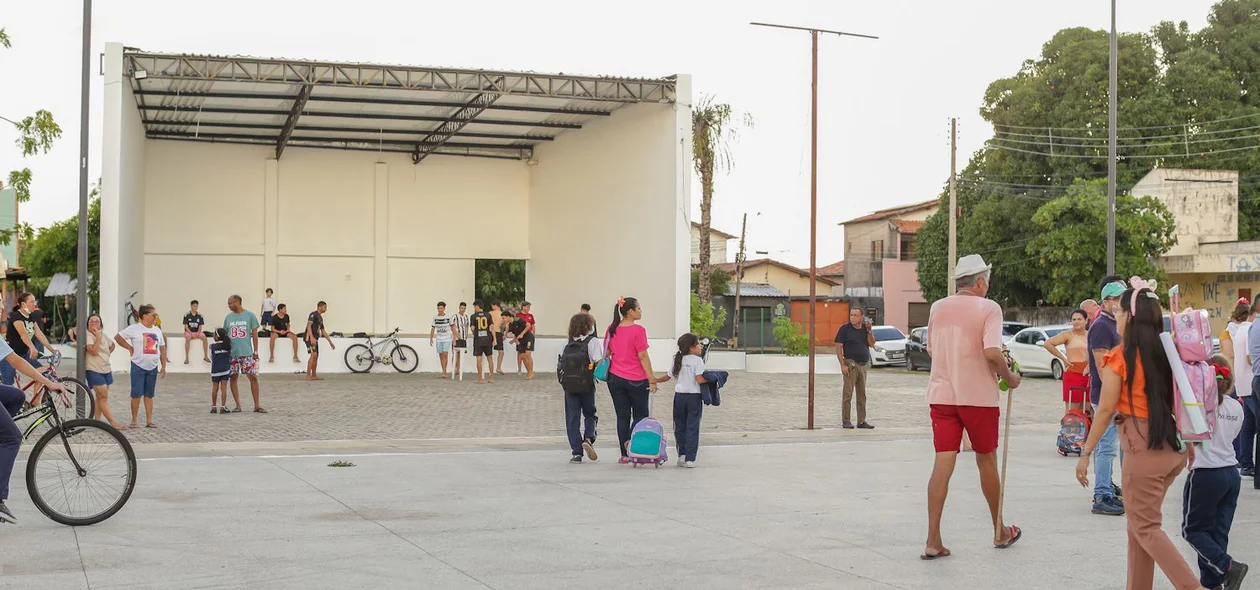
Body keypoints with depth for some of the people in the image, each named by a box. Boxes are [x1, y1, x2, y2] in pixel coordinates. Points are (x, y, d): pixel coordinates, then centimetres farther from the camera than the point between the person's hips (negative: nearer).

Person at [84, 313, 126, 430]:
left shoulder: (103, 335, 11)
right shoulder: (87, 336, -11)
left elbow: (112, 345, 29)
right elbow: (93, 351, -23)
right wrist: (98, 337, -21)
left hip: (106, 369, 8)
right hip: (94, 370, -8)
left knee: (101, 397, 11)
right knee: (103, 397, -8)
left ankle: (96, 420, 18)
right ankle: (113, 423, -10)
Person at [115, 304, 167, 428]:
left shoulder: (157, 330, 9)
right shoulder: (135, 328, -6)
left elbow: (162, 348, 13)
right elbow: (117, 337, -3)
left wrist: (163, 367, 8)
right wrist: (130, 348, -5)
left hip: (152, 367, 4)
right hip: (138, 367, -4)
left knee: (149, 395, 8)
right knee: (136, 395, -2)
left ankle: (149, 420, 11)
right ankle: (134, 420, 6)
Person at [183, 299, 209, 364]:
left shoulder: (200, 316, 3)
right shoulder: (187, 315, -5)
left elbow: (200, 326, 4)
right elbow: (186, 326, -7)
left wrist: (198, 332, -15)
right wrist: (191, 333, -20)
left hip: (197, 332, 3)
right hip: (188, 332, -3)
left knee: (204, 337, -26)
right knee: (188, 338, -36)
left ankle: (206, 356, -19)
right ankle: (186, 358, -32)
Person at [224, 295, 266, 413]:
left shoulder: (250, 315, 0)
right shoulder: (228, 317, 8)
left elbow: (254, 334, 1)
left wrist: (255, 351, -3)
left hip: (247, 353, -3)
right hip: (231, 353, 3)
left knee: (253, 377, -4)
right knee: (233, 378, 3)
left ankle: (257, 405, 3)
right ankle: (238, 405, 12)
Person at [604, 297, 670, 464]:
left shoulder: (611, 329, 4)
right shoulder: (638, 330, -14)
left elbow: (606, 353, 11)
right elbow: (643, 357, -14)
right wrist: (652, 379, -9)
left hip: (615, 378, 5)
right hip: (636, 380, -5)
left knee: (622, 416, 9)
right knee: (640, 415, 10)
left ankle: (624, 455, 8)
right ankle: (631, 440, -14)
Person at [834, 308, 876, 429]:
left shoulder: (865, 328, 10)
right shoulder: (845, 329, -4)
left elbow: (872, 344, 2)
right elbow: (838, 347, -8)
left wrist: (869, 330, -9)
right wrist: (843, 365, -16)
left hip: (863, 365, 5)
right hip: (851, 364, -5)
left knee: (862, 394, 9)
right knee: (848, 394, -6)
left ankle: (861, 421, 14)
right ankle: (846, 420, -1)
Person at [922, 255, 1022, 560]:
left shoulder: (937, 307, 7)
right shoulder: (988, 308, -8)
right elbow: (992, 352, -19)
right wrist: (1009, 377, -4)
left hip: (942, 394, 3)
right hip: (979, 395, -3)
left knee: (943, 464, 0)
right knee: (986, 461, 13)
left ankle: (933, 541, -8)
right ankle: (1000, 532, 29)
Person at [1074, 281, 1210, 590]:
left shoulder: (1120, 357, -9)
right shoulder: (1166, 353, 8)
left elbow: (1106, 410, -10)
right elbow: (1177, 402, 12)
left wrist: (1085, 453, -4)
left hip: (1142, 446, -7)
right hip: (1172, 447, 7)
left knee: (1145, 527, 1)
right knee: (1140, 521, 17)